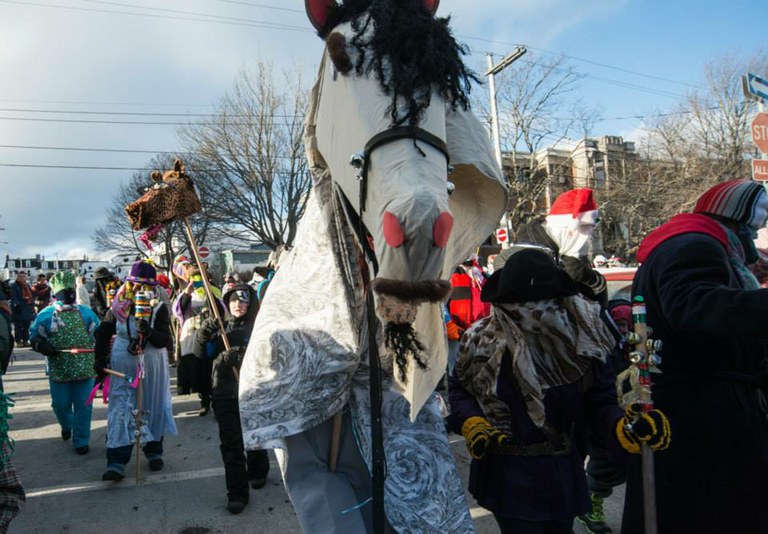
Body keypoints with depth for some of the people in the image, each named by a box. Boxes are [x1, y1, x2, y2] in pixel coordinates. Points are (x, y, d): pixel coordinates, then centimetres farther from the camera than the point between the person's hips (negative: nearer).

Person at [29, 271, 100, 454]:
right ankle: (67, 425, 44)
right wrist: (42, 346, -16)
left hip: (85, 369, 0)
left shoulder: (86, 312, 3)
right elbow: (35, 337, 4)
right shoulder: (46, 315, -1)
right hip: (58, 369, 0)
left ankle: (81, 440, 16)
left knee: (83, 405, 2)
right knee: (60, 404, 12)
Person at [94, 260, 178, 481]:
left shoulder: (159, 308, -6)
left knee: (153, 407, 11)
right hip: (122, 367, 0)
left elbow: (164, 340, -14)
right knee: (121, 410, -3)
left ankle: (154, 451, 30)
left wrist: (149, 332, -33)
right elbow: (103, 332, 9)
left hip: (153, 367, 0)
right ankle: (116, 463, -1)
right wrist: (100, 359, 2)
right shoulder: (119, 307, -2)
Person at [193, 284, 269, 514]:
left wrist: (240, 356, -32)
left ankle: (258, 471, 41)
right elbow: (201, 354, 2)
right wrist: (204, 333, -16)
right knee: (231, 443, 0)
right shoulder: (221, 327, 7)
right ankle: (237, 492, 9)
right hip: (224, 393, 2)